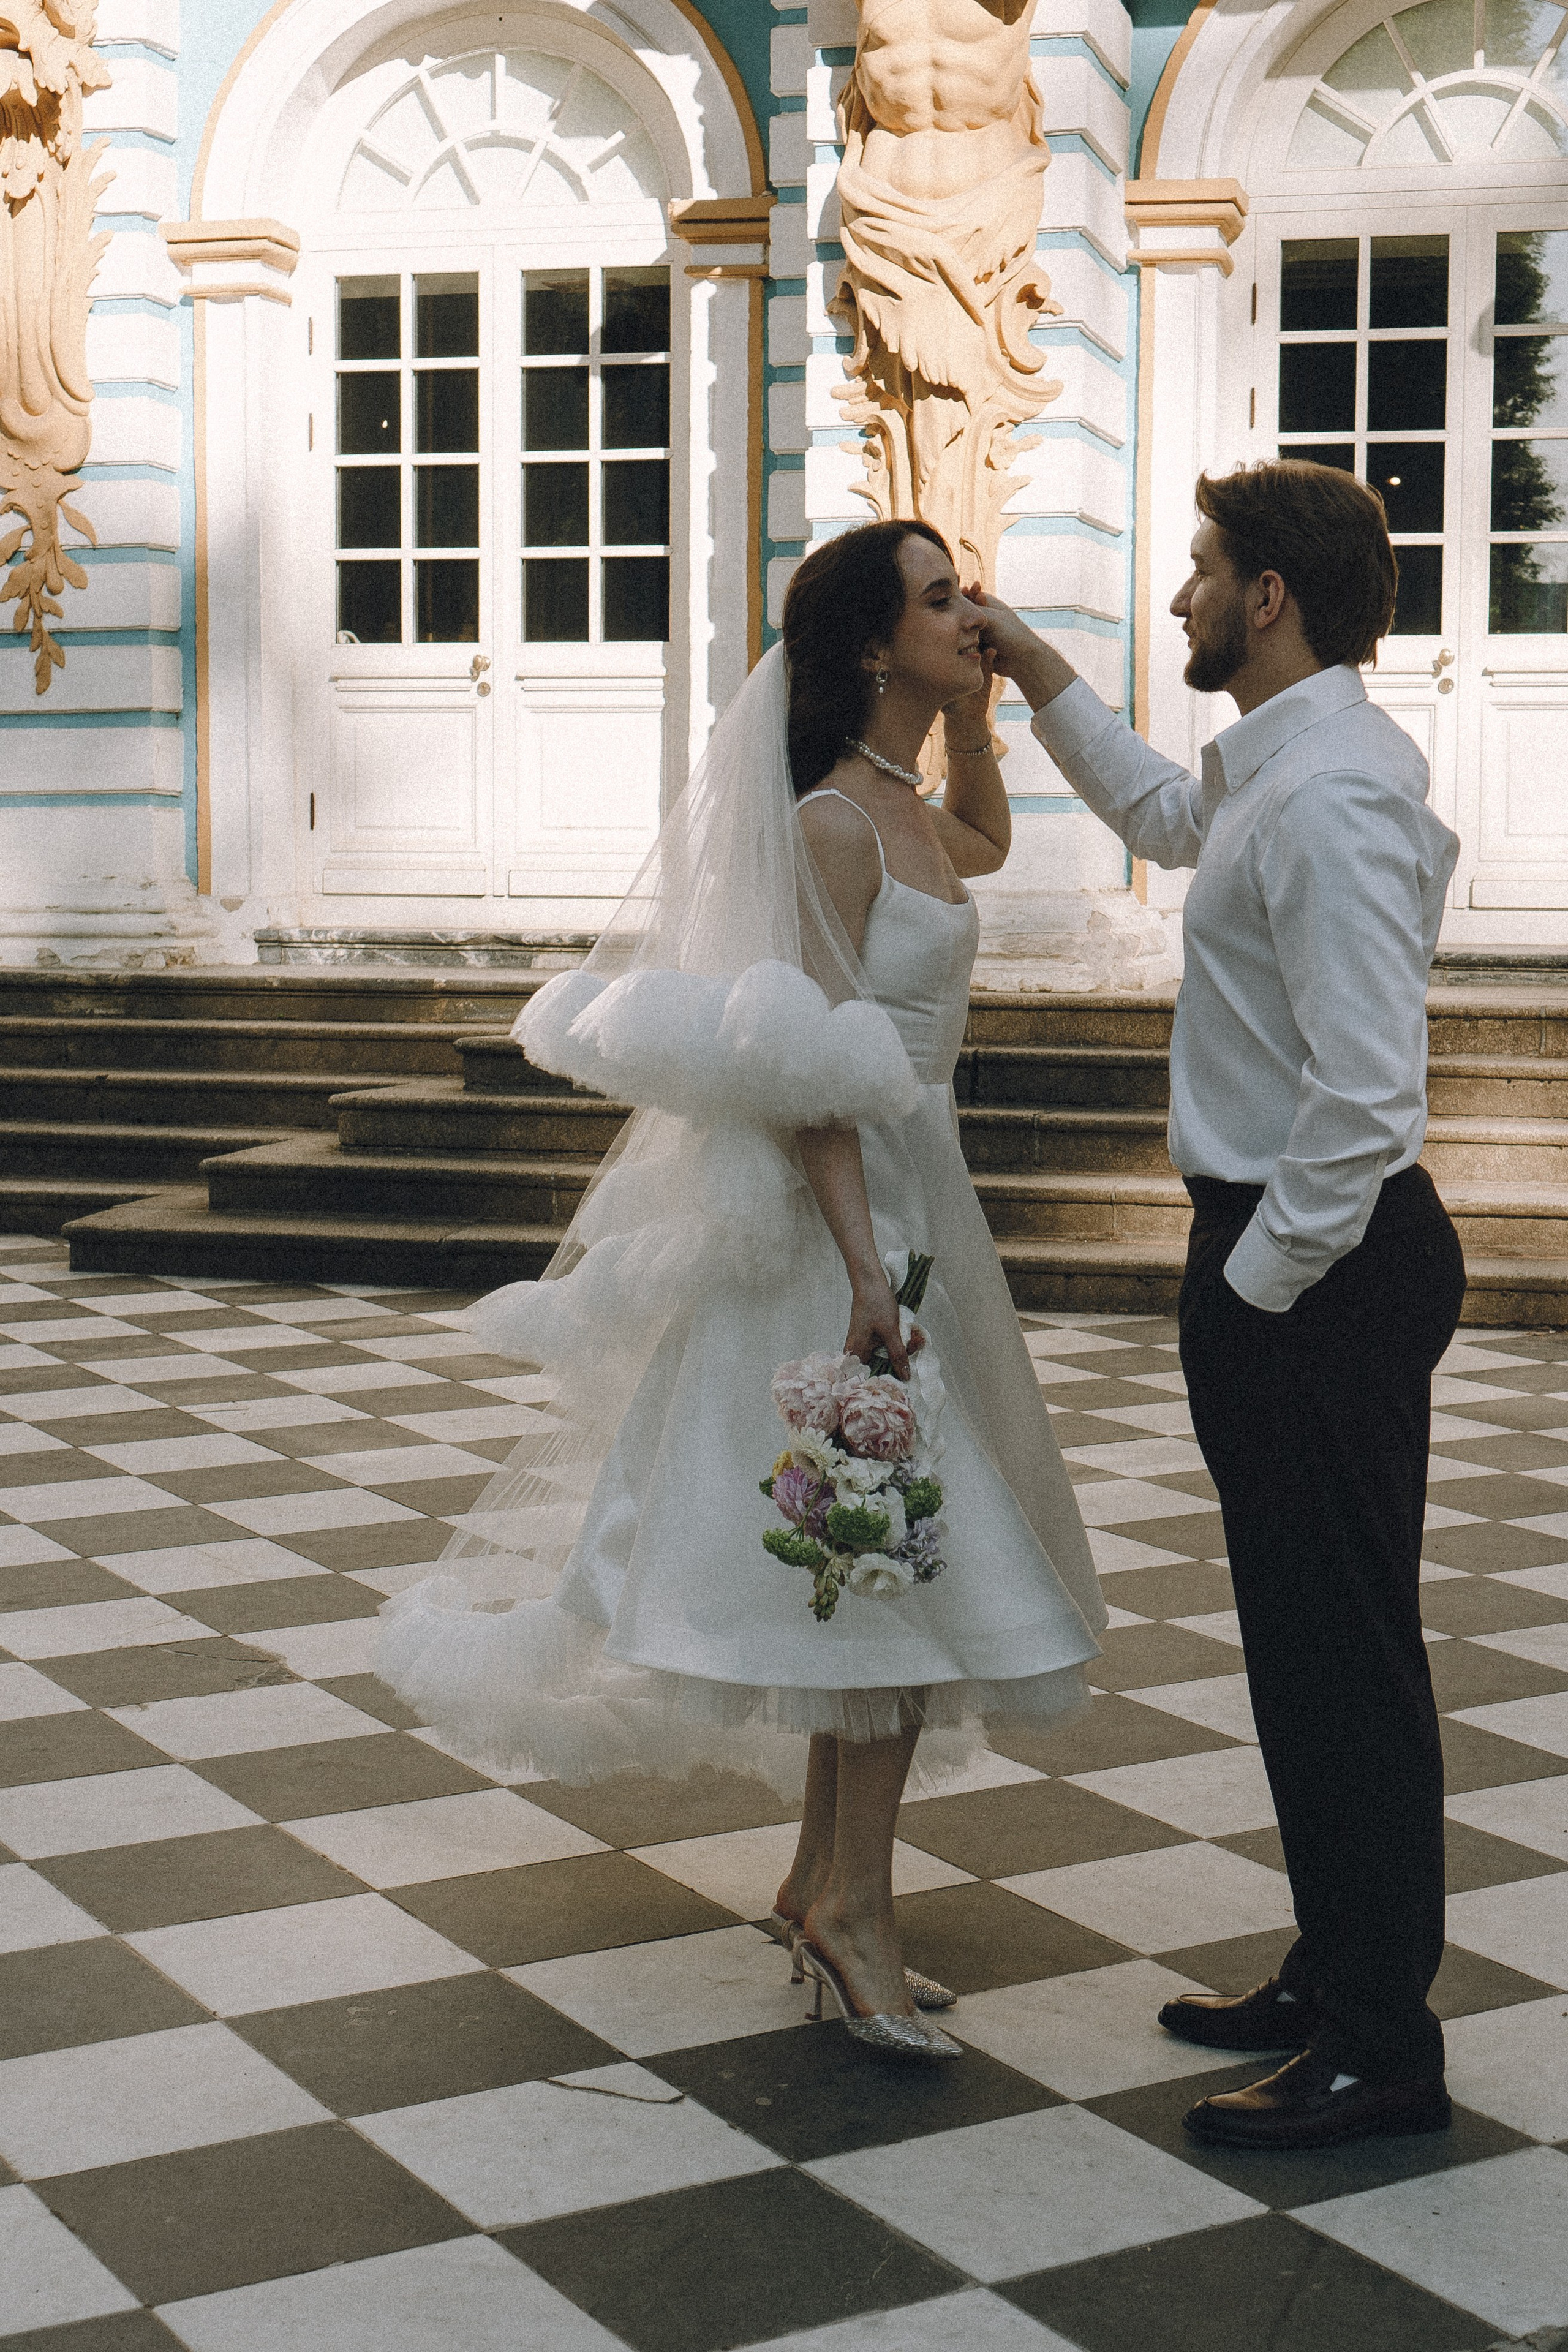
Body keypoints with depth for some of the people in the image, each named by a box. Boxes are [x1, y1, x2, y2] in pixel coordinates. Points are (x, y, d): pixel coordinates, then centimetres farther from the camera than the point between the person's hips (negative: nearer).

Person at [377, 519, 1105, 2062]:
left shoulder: (904, 810, 11)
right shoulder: (831, 822, -16)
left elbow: (984, 845, 37)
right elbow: (813, 1074, -21)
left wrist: (974, 710, 20)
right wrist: (866, 1270, -26)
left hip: (909, 1204, 10)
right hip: (842, 1223, -10)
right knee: (889, 1550, -8)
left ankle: (822, 1881, 24)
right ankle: (855, 1905, 2)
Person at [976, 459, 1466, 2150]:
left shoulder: (1330, 797, -21)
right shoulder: (1279, 769, 11)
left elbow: (1368, 1095, -28)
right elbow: (1166, 817, 37)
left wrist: (1255, 1286, -18)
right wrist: (1041, 676, 33)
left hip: (1318, 1266, -10)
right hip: (1278, 1251, 10)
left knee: (1343, 1648, -2)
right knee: (1306, 1640, 17)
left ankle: (1381, 2046, 10)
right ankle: (1337, 1978, 30)